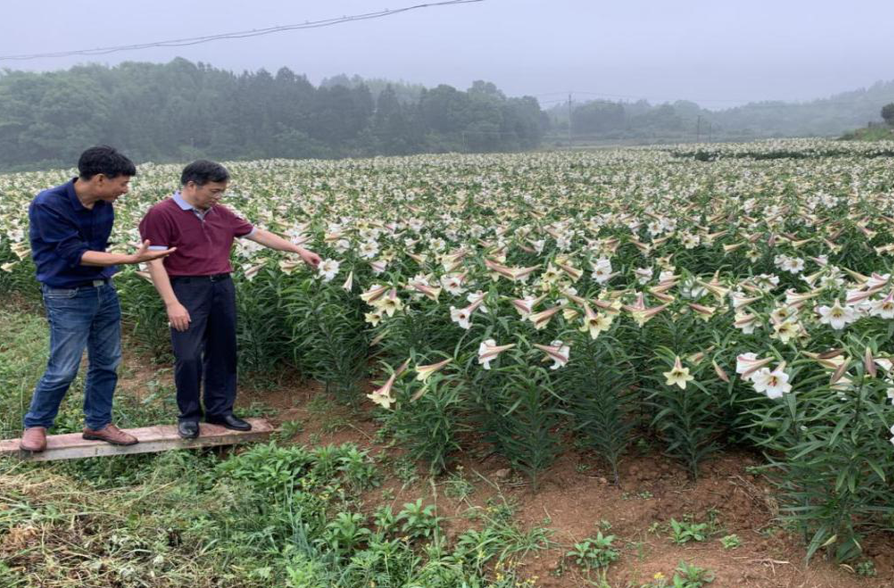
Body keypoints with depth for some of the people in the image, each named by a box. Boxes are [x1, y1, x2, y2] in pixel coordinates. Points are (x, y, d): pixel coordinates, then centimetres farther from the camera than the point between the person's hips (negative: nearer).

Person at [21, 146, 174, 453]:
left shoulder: (104, 205, -1)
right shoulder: (47, 205, -20)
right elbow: (75, 253, -23)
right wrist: (131, 258, -30)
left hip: (104, 290, 6)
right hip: (67, 297, -6)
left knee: (106, 363, 11)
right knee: (63, 369, -2)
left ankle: (98, 423, 27)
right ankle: (35, 424, 22)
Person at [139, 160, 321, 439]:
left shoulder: (221, 214, 10)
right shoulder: (161, 214, -8)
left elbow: (258, 234, 17)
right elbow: (155, 262, -12)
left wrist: (299, 250, 15)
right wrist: (172, 303, -19)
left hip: (222, 288, 6)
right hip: (188, 290, -6)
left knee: (223, 352, 11)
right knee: (188, 356, -4)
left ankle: (220, 410, 25)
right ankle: (189, 415, 16)